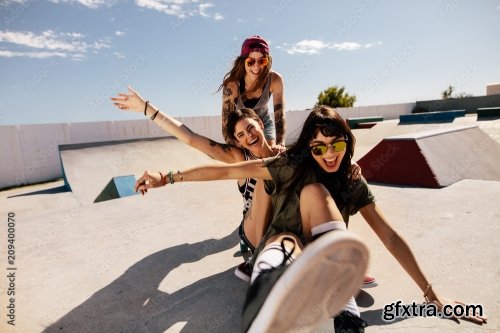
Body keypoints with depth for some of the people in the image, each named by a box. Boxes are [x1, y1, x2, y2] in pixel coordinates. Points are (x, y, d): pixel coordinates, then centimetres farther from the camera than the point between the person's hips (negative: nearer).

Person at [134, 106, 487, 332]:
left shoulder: (354, 184, 8)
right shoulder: (292, 166, 2)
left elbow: (390, 236, 8)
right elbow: (227, 170, -2)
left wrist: (431, 293, 5)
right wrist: (169, 177, -6)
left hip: (324, 261, 1)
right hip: (282, 247, 0)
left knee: (314, 190, -28)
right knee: (283, 244, -38)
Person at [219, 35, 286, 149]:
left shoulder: (274, 80, -26)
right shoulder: (232, 85, -31)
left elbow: (280, 115, -25)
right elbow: (226, 124, -32)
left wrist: (280, 144, -41)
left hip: (264, 123, 2)